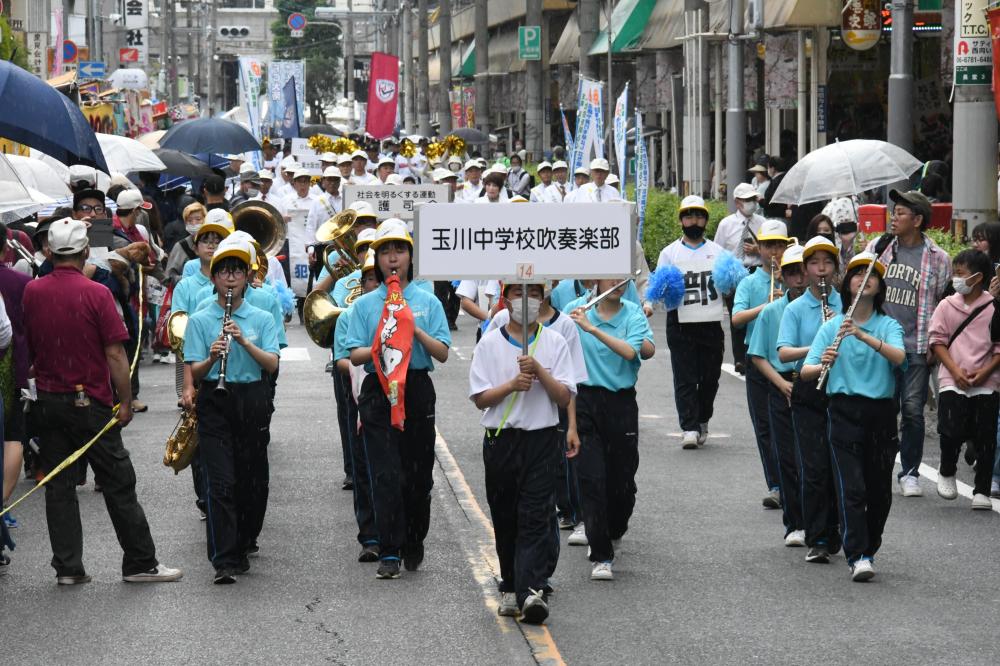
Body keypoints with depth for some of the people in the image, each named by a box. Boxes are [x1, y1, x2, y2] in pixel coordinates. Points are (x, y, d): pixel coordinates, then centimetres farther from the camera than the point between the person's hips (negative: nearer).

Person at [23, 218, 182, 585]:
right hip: (90, 401, -4)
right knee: (118, 484, 4)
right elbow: (114, 353, -14)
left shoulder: (32, 292, 0)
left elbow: (28, 348, 11)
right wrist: (126, 402, -7)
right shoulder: (95, 293, -13)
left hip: (48, 400, 4)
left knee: (58, 486, 9)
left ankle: (67, 567, 8)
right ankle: (140, 562, 9)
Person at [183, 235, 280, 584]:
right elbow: (194, 373, -2)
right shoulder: (199, 320, 4)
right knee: (220, 483, -11)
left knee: (253, 482, 7)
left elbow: (272, 365, -5)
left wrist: (244, 341, -19)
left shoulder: (262, 319, 7)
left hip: (253, 402, 2)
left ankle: (241, 549, 25)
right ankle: (223, 561, -14)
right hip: (214, 403, -2)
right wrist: (212, 358, -22)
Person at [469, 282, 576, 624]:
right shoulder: (490, 343, 4)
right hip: (501, 439, 1)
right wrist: (512, 384, -15)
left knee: (535, 518, -10)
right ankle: (510, 588, 19)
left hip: (541, 439, -1)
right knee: (505, 519, 9)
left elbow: (564, 398, -1)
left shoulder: (554, 342, 4)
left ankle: (531, 591, -20)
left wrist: (539, 371, -16)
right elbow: (480, 398, 0)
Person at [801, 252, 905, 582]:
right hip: (845, 412, -1)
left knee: (879, 490, 6)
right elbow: (805, 371, -1)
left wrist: (863, 335, -29)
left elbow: (898, 357, -16)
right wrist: (822, 364, -24)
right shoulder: (832, 327, 6)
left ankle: (868, 550, 24)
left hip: (881, 413, 1)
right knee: (851, 487, -12)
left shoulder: (889, 326, 6)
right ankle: (858, 557, -17)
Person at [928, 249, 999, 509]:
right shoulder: (946, 306, 5)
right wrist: (955, 371, -8)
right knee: (952, 430, -10)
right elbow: (937, 340, 4)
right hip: (952, 381, 1)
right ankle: (947, 473, 18)